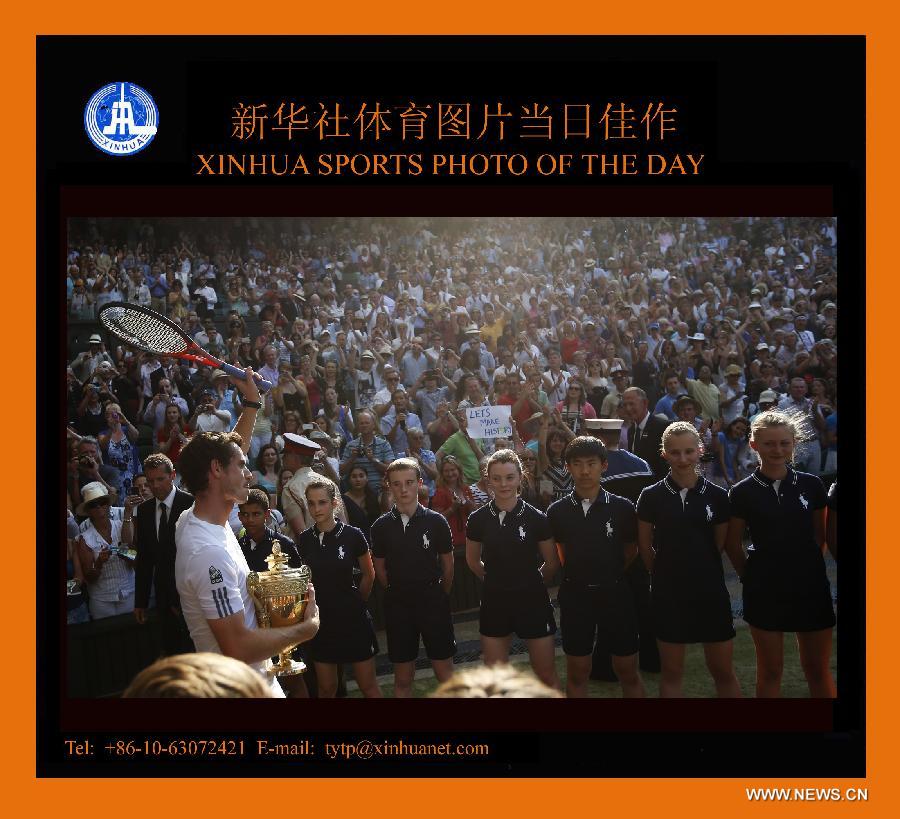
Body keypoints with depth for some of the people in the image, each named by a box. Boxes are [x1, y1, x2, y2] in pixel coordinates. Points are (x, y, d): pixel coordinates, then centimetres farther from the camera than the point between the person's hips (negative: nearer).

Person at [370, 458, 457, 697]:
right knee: (403, 677, 8)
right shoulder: (381, 526, -2)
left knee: (445, 673, 1)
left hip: (433, 600, -1)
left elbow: (448, 566, 4)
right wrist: (400, 595, 9)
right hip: (398, 605, 1)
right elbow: (380, 570, 8)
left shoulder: (436, 521, -6)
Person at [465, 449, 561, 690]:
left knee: (547, 675, 4)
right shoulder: (478, 519, -4)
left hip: (532, 601, -2)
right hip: (494, 601, 2)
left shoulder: (536, 518, -9)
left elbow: (552, 563, 4)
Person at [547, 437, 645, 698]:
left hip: (614, 592, -1)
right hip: (575, 594, 1)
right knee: (577, 672, 9)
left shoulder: (622, 507, -7)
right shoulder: (557, 511, -4)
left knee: (627, 670, 7)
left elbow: (630, 552, 9)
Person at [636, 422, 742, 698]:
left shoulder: (717, 496, -2)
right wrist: (668, 574, 8)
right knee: (672, 673, 8)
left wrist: (699, 570, 9)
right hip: (668, 592, -1)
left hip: (710, 591, 1)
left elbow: (719, 545, 8)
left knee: (723, 671, 6)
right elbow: (645, 548, 4)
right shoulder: (651, 496, -4)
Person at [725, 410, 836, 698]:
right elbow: (733, 544, 4)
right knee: (770, 671, 9)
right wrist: (751, 576, 3)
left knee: (818, 669, 8)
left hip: (810, 585, 1)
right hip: (765, 589, -1)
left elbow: (820, 535, 11)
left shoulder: (811, 485, -1)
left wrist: (807, 564, 6)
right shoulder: (743, 492, -5)